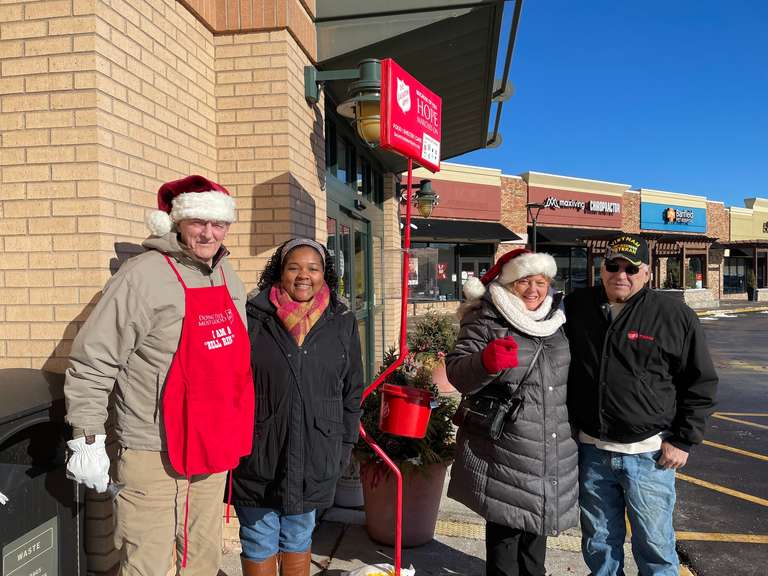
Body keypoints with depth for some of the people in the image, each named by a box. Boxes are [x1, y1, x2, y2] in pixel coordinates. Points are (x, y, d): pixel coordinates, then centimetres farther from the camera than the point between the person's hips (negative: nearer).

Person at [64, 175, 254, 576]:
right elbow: (91, 364, -12)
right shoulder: (143, 275, -14)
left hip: (214, 449, 7)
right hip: (153, 454, -6)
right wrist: (87, 439, -13)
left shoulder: (229, 279, 7)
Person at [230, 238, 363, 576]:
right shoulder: (252, 318, -5)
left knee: (298, 539, 19)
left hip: (314, 457, 2)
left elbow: (352, 392, 7)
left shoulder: (342, 323, 2)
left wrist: (343, 446, 5)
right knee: (259, 542, 13)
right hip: (257, 455, -1)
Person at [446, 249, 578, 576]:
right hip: (504, 455, -6)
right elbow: (456, 373, -18)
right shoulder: (486, 322, -9)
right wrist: (486, 361, -37)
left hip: (550, 456, 6)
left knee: (536, 525, 20)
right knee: (504, 529, 1)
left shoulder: (555, 321, 10)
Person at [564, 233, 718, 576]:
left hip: (649, 455, -2)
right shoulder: (576, 308, 1)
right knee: (599, 544, 18)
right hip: (591, 452, 3)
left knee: (655, 547, 12)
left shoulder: (675, 316, -6)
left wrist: (683, 441, -4)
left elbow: (701, 383, 0)